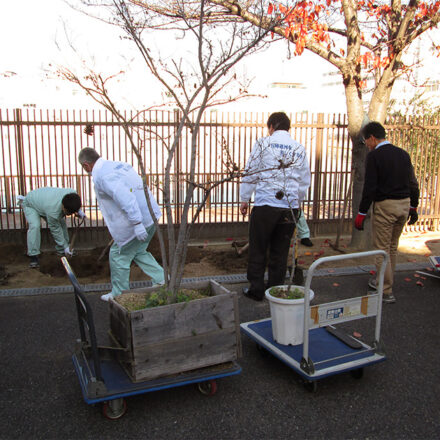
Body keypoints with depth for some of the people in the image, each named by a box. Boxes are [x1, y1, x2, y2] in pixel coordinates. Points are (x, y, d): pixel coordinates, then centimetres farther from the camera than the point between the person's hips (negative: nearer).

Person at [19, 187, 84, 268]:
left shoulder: (72, 192, -31)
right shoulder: (53, 211, -45)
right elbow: (56, 230, -30)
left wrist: (79, 211, -16)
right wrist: (65, 246, -22)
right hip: (30, 204, -7)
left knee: (62, 223, -2)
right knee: (35, 226, -29)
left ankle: (61, 251, 13)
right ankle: (33, 256, -21)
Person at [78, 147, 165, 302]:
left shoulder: (101, 176, -13)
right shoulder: (119, 165, 15)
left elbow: (125, 197, -26)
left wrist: (137, 223, -27)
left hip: (139, 221, -9)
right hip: (151, 215, 9)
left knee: (119, 255, 9)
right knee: (138, 252, 25)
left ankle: (119, 294, 23)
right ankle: (161, 279, 23)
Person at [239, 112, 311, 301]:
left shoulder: (263, 143, 1)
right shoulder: (300, 149, 11)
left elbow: (250, 172, 0)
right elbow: (305, 181, 16)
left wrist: (244, 199, 7)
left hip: (265, 203, -3)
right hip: (290, 207, 4)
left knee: (258, 250, 7)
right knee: (280, 252, 11)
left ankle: (256, 290, 12)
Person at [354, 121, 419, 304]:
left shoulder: (374, 156, -10)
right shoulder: (403, 153, 10)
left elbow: (369, 188, -15)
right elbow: (413, 183, 12)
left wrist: (361, 213, -11)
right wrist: (413, 207, 21)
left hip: (385, 206, -7)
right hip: (404, 205, 7)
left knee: (382, 249, 2)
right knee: (393, 247, 20)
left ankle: (386, 292, 7)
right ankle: (383, 282, 34)